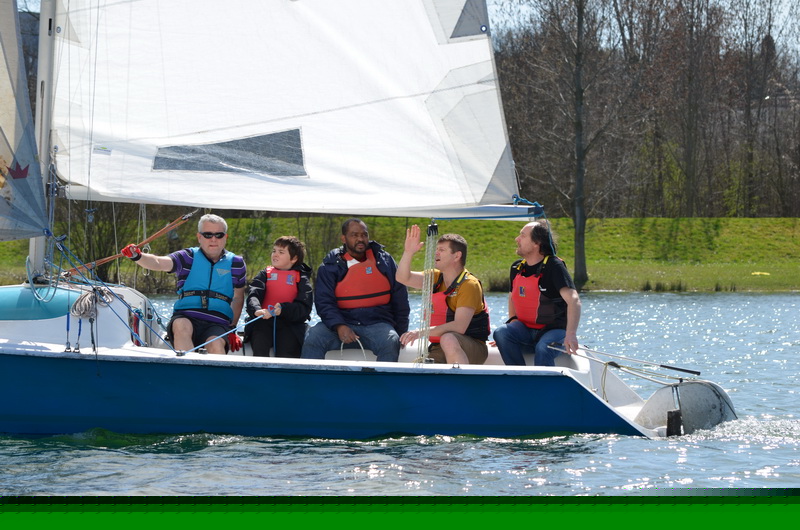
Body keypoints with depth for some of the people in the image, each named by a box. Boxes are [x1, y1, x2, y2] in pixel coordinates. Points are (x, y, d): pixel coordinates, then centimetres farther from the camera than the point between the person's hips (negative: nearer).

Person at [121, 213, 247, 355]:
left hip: (218, 323, 0)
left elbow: (238, 298, 17)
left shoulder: (235, 263, 13)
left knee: (216, 344, -35)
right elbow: (158, 263, -6)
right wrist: (137, 257, -26)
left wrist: (232, 328, 11)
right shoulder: (188, 257, 10)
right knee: (181, 326, -37)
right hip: (185, 317, 0)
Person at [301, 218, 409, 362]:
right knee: (313, 337, -28)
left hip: (377, 324, 0)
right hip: (342, 322, 0)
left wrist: (400, 332, 9)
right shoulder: (330, 265, 7)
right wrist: (339, 326, -20)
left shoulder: (385, 261, 12)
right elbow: (324, 302, -1)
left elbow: (400, 300, 16)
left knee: (390, 343, -33)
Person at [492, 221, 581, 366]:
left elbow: (574, 300, -25)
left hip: (554, 330, -6)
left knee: (542, 350, -38)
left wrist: (571, 334, -39)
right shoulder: (516, 268, 7)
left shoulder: (554, 267, -13)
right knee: (501, 332, -25)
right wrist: (513, 320, 9)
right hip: (526, 330, 6)